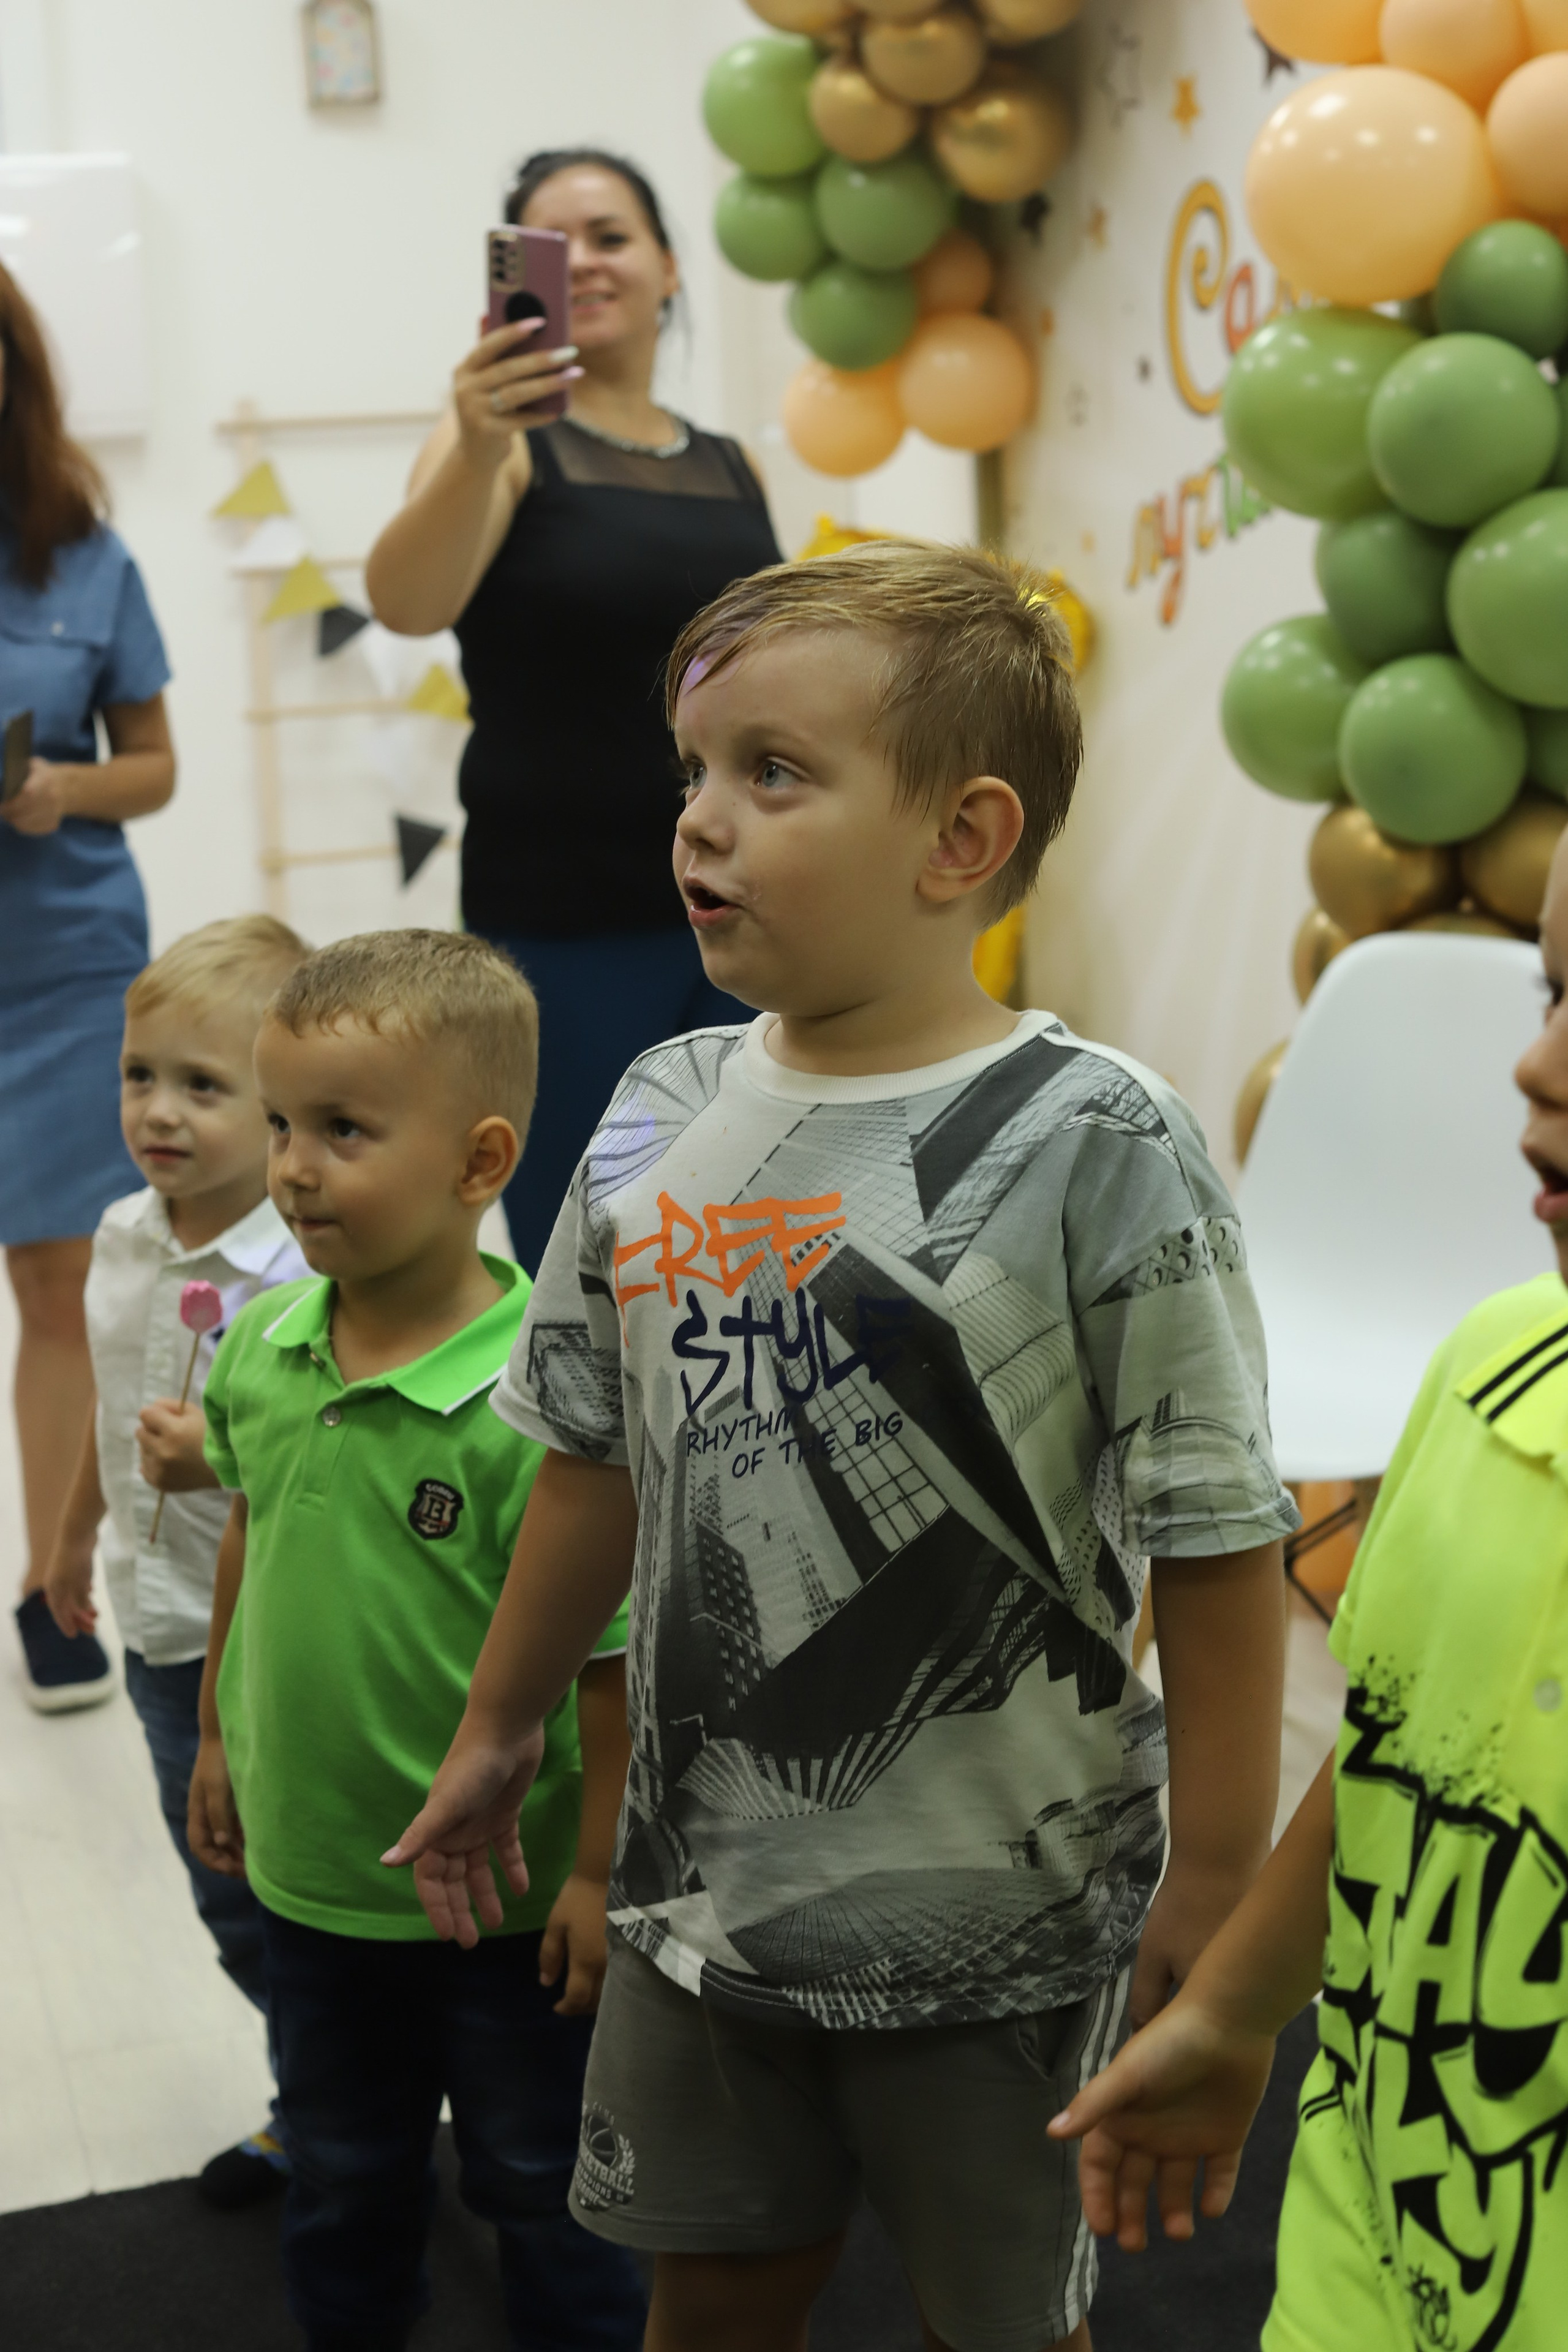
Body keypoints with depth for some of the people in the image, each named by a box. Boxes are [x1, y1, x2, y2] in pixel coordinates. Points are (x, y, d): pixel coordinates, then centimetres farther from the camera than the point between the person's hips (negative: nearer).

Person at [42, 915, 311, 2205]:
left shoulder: (306, 1277, -24)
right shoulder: (123, 1237, 0)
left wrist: (225, 1457, -36)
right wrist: (77, 1532, 28)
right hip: (164, 1628, 7)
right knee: (232, 1903, 20)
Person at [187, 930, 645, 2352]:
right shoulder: (258, 1351, -8)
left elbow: (612, 1652, -21)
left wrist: (602, 1868, -15)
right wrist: (220, 1734, 16)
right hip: (307, 1872, 6)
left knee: (545, 2185, 18)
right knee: (342, 2182, 26)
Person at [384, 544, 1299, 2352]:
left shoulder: (1095, 1147, -18)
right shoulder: (662, 1120, -2)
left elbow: (1217, 1542, -16)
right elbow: (595, 1460, 10)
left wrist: (1215, 1888, -14)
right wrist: (498, 1732, 17)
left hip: (998, 1924, -4)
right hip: (701, 1877, 5)